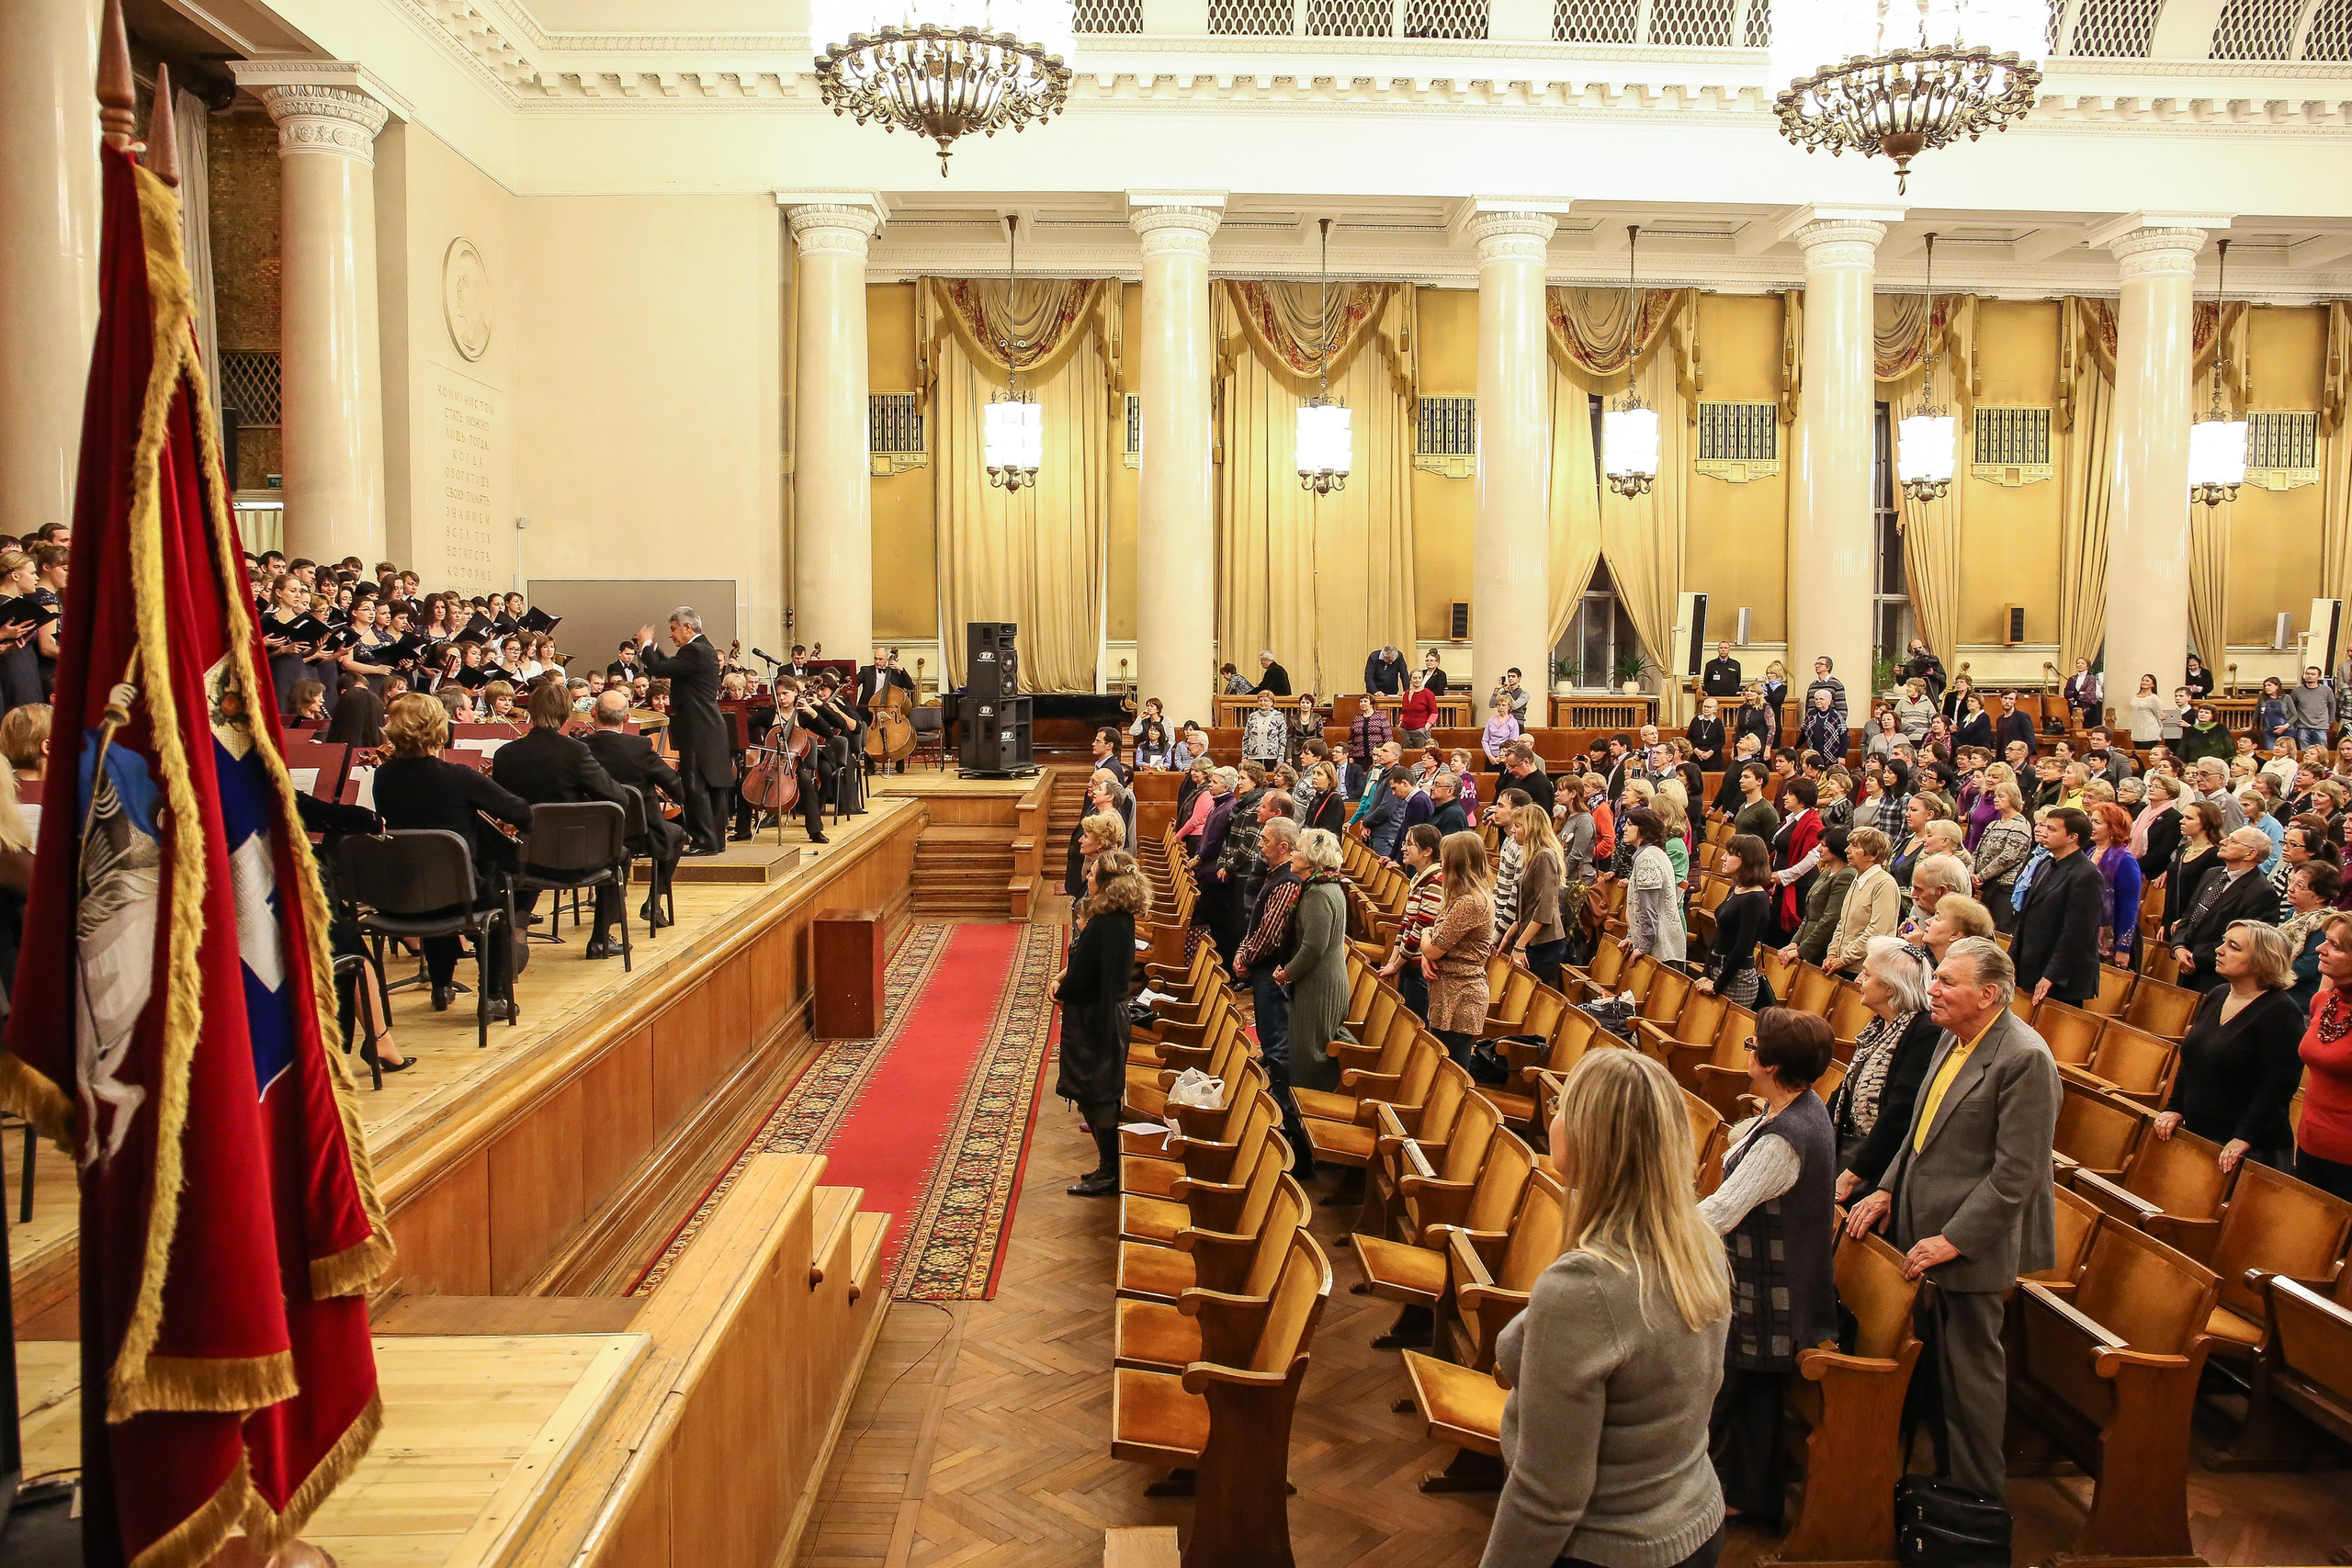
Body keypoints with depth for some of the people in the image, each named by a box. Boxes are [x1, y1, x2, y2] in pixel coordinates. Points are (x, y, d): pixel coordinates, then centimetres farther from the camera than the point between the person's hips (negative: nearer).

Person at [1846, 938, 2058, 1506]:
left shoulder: (2024, 1058, -21)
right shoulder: (1952, 1038, 7)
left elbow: (2017, 1176, -22)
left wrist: (1951, 1241, -20)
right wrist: (1887, 1189, 8)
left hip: (1970, 1245, -8)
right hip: (1925, 1233, 8)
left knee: (1969, 1372, 6)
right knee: (1934, 1367, 18)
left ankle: (1977, 1498, 23)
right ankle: (1945, 1475, 34)